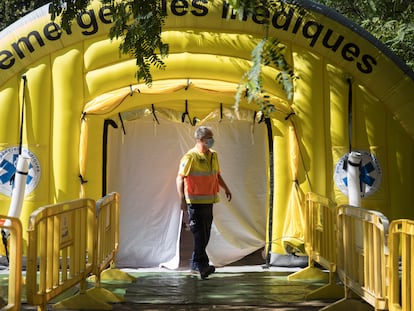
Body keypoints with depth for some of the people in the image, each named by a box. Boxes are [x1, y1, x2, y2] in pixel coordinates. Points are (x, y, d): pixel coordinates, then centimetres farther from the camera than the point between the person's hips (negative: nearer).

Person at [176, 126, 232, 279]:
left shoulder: (213, 155, 12)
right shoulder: (190, 157, -11)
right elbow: (180, 179, -11)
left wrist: (226, 188, 15)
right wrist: (182, 199, -18)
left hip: (209, 201, 8)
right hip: (195, 201, -8)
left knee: (205, 234, 11)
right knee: (199, 233, -12)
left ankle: (196, 264, 21)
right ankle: (202, 265, -14)